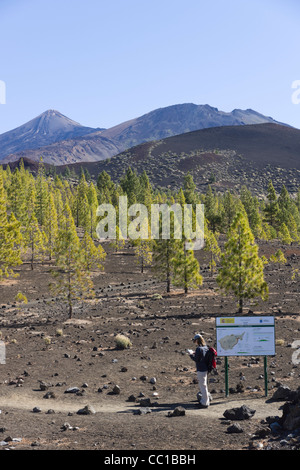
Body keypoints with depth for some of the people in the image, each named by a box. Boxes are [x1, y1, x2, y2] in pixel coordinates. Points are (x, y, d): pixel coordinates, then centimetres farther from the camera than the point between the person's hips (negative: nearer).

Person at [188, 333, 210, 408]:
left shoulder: (199, 349, -20)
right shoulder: (205, 347, 7)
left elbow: (196, 359, -18)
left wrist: (191, 354, -5)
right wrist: (195, 353, 14)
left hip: (201, 370, -9)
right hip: (205, 368, 9)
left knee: (203, 386, -1)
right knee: (203, 385, 20)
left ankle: (205, 403, 6)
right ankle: (205, 401, 31)